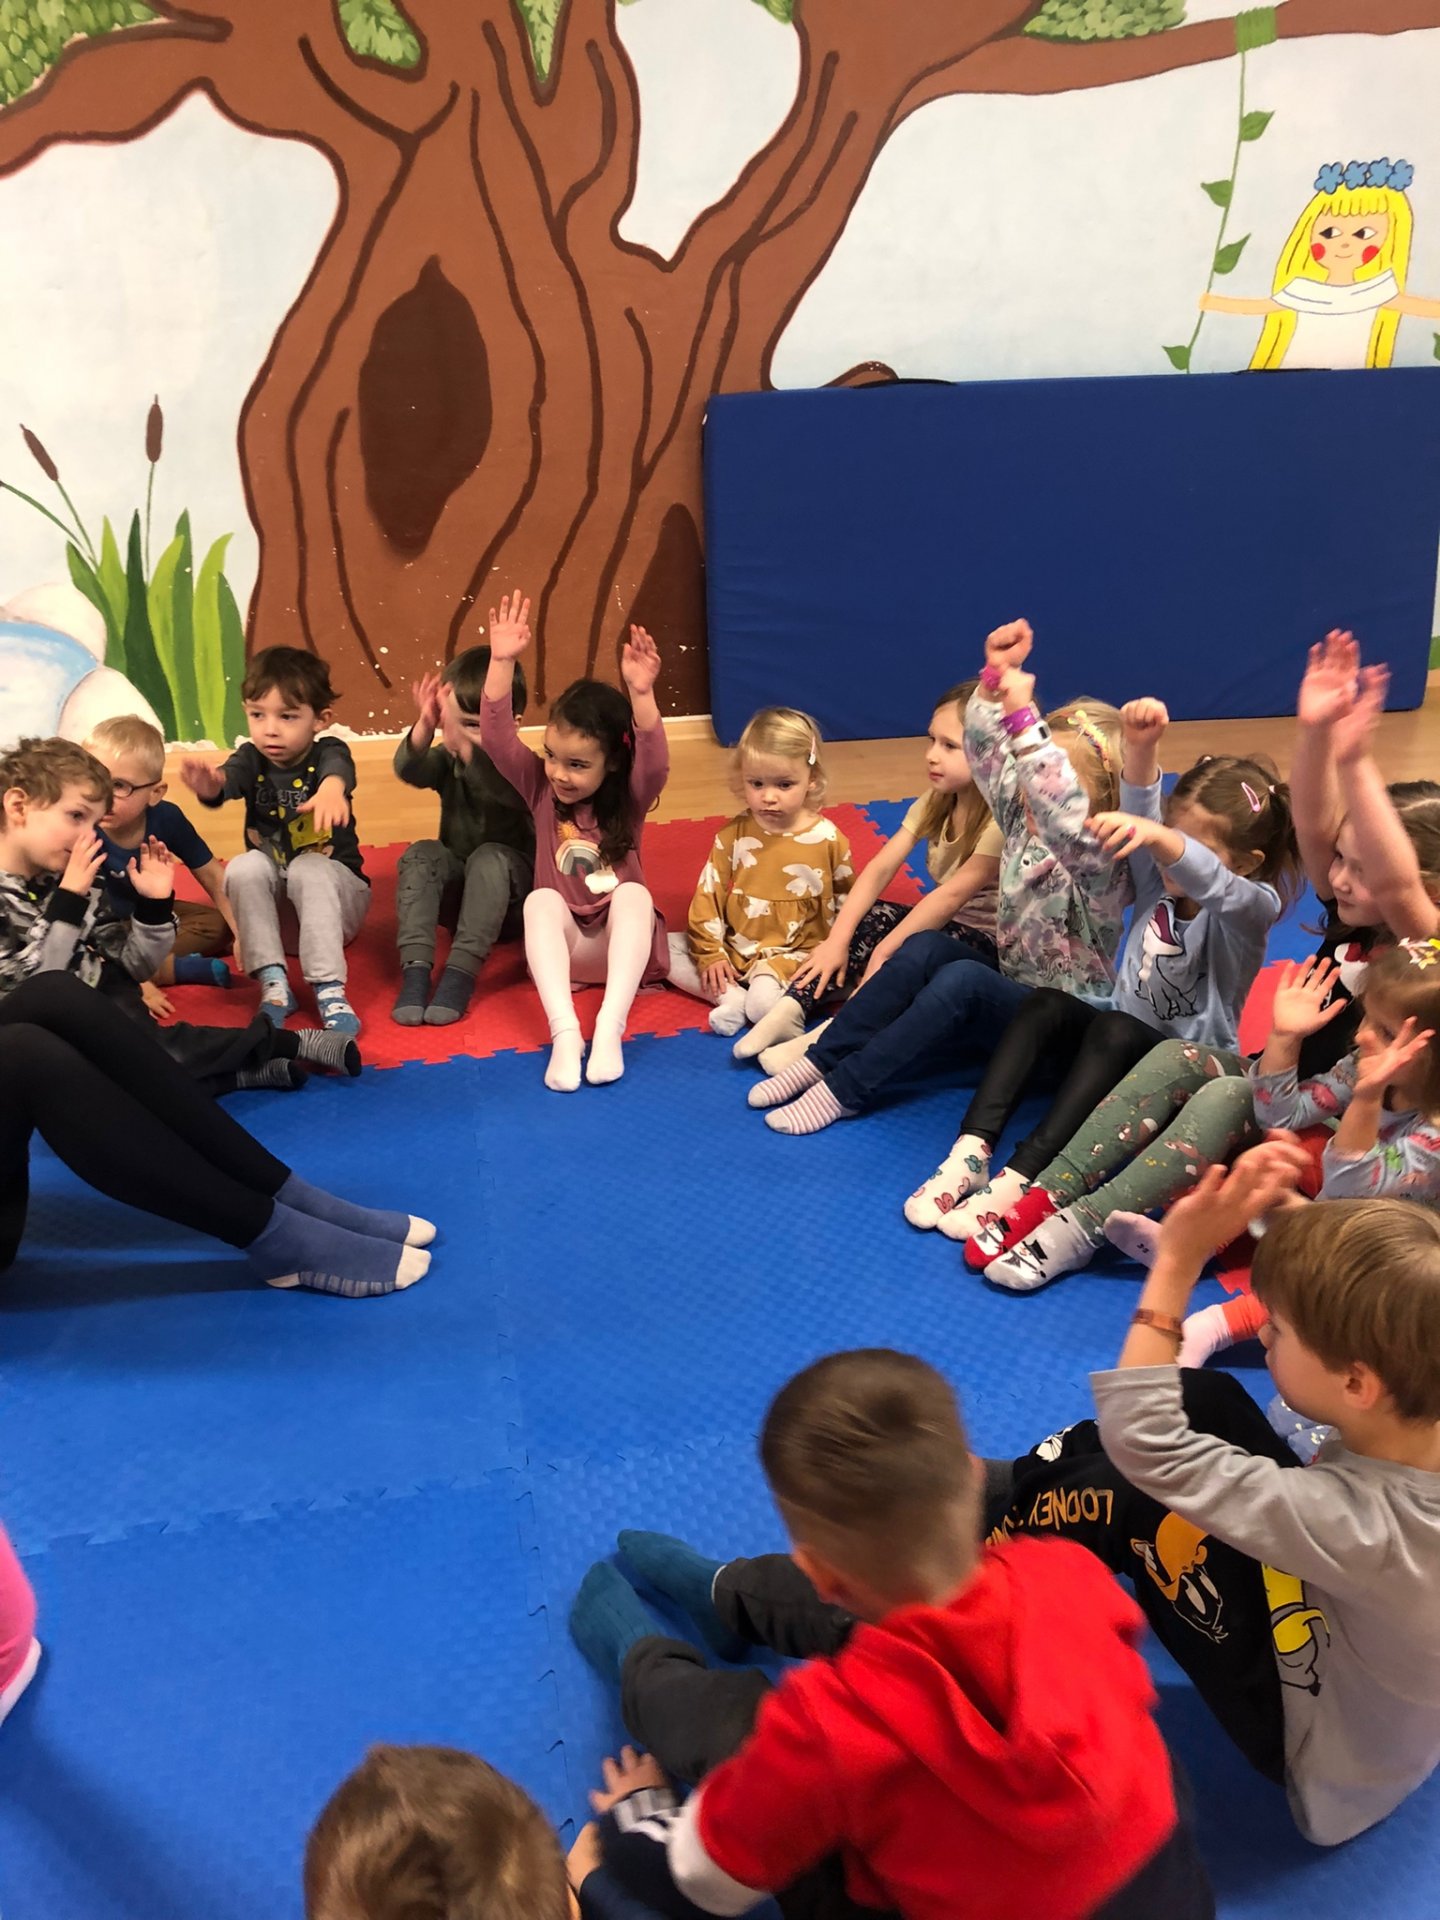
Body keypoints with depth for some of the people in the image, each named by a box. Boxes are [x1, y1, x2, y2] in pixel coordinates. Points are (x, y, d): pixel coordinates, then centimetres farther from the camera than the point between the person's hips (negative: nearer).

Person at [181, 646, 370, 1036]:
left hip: (331, 890, -3)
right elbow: (231, 776, -28)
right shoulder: (252, 758, -4)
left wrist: (332, 787, -63)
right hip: (271, 901, 3)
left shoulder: (327, 752, -11)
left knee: (309, 869, -33)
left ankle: (329, 990, -38)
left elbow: (337, 767, -37)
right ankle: (273, 983, -29)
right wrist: (210, 786, -54)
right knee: (244, 867, -26)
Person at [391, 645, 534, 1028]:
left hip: (510, 884, -4)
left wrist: (464, 745, -56)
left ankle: (461, 972, -39)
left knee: (490, 858, -34)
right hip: (457, 883, 4)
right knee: (421, 855, -24)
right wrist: (425, 727, -45)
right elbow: (410, 770, -24)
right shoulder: (448, 758, -3)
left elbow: (511, 792, -41)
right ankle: (415, 968, -35)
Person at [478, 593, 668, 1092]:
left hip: (619, 942, -1)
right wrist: (502, 662, -25)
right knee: (541, 899, -29)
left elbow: (655, 764, -26)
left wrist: (641, 695, -42)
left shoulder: (628, 800, -5)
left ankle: (609, 1029, -43)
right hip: (564, 945, 1)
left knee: (634, 893, -30)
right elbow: (497, 738, -13)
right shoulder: (541, 789, 0)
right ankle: (564, 1032, -44)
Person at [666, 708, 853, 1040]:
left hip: (793, 956, -5)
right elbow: (708, 895, 0)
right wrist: (709, 954, -6)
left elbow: (846, 903, 4)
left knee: (763, 1004, -36)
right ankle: (733, 996, -18)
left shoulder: (828, 839, -7)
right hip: (733, 950, 5)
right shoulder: (732, 835, -2)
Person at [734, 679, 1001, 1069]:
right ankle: (792, 1008, -23)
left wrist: (884, 951, -30)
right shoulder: (934, 802, 0)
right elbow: (880, 868, -9)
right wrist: (837, 940, -21)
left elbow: (954, 893, -28)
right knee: (861, 920, -15)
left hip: (993, 942, -7)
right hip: (942, 922, 7)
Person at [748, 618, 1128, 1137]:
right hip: (1010, 982, 8)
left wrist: (1023, 719, -46)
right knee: (924, 948, -18)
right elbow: (987, 749, 2)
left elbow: (1066, 815, -43)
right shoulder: (1021, 816, 2)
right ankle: (821, 1059, -15)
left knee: (961, 980, -32)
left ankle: (844, 1089, -25)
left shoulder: (1100, 860, -21)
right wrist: (996, 676, -15)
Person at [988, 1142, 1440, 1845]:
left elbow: (1139, 1439, -36)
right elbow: (1348, 1267, -5)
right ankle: (1000, 1489, 17)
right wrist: (1281, 1204, -22)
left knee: (1119, 1493, -17)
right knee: (1201, 1398, -4)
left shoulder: (1365, 1525, -43)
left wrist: (1179, 1259, -35)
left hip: (1315, 1741, -6)